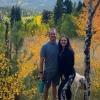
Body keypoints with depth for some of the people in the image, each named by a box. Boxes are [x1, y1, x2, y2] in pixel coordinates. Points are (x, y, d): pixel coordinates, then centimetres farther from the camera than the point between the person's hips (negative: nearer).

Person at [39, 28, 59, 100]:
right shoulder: (45, 46, -8)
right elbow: (42, 60, -6)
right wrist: (41, 72, -8)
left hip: (57, 71, 2)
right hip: (48, 71, -2)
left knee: (54, 86, 14)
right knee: (47, 87, 7)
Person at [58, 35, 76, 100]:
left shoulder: (70, 51, -12)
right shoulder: (60, 51, 8)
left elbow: (71, 64, -16)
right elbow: (59, 64, 11)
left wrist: (64, 74, -15)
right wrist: (61, 74, 3)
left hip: (69, 74, -8)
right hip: (63, 74, 8)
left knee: (62, 89, -18)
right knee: (66, 89, 17)